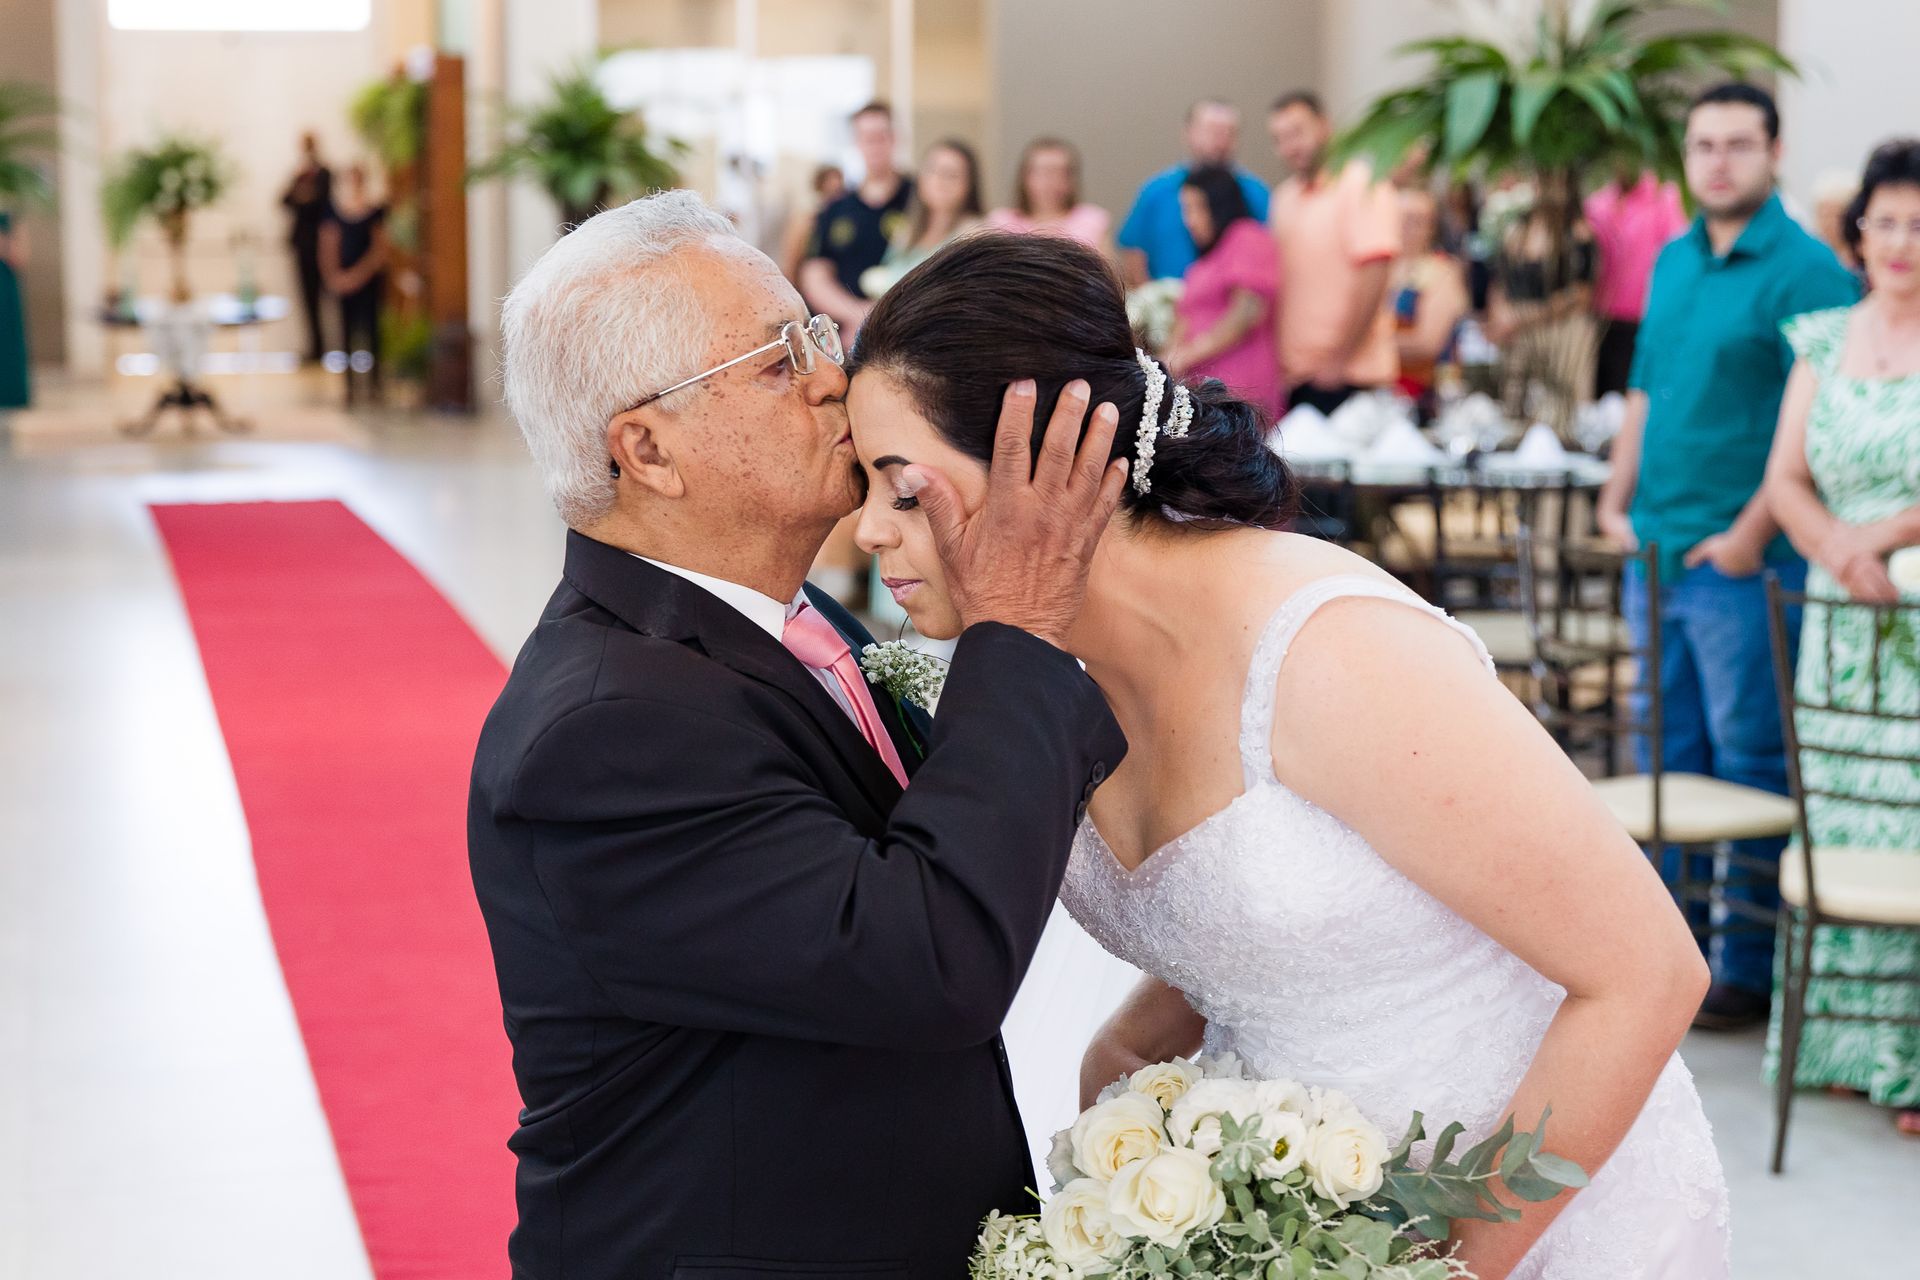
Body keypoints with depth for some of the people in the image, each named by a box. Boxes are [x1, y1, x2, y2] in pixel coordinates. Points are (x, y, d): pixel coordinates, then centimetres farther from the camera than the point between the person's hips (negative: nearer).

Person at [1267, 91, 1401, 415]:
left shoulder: (1362, 185, -7)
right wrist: (1279, 360, 9)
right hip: (1294, 374, 7)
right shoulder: (1284, 196, 16)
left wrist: (1341, 357, -18)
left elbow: (1374, 276, -15)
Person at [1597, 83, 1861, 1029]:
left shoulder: (1805, 270, -10)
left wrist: (1751, 533, -18)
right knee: (1668, 753, 13)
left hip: (1745, 562, -7)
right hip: (1658, 553, 7)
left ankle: (1750, 969, 7)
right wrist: (1617, 501, 12)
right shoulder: (1673, 261, 13)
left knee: (1750, 762, -1)